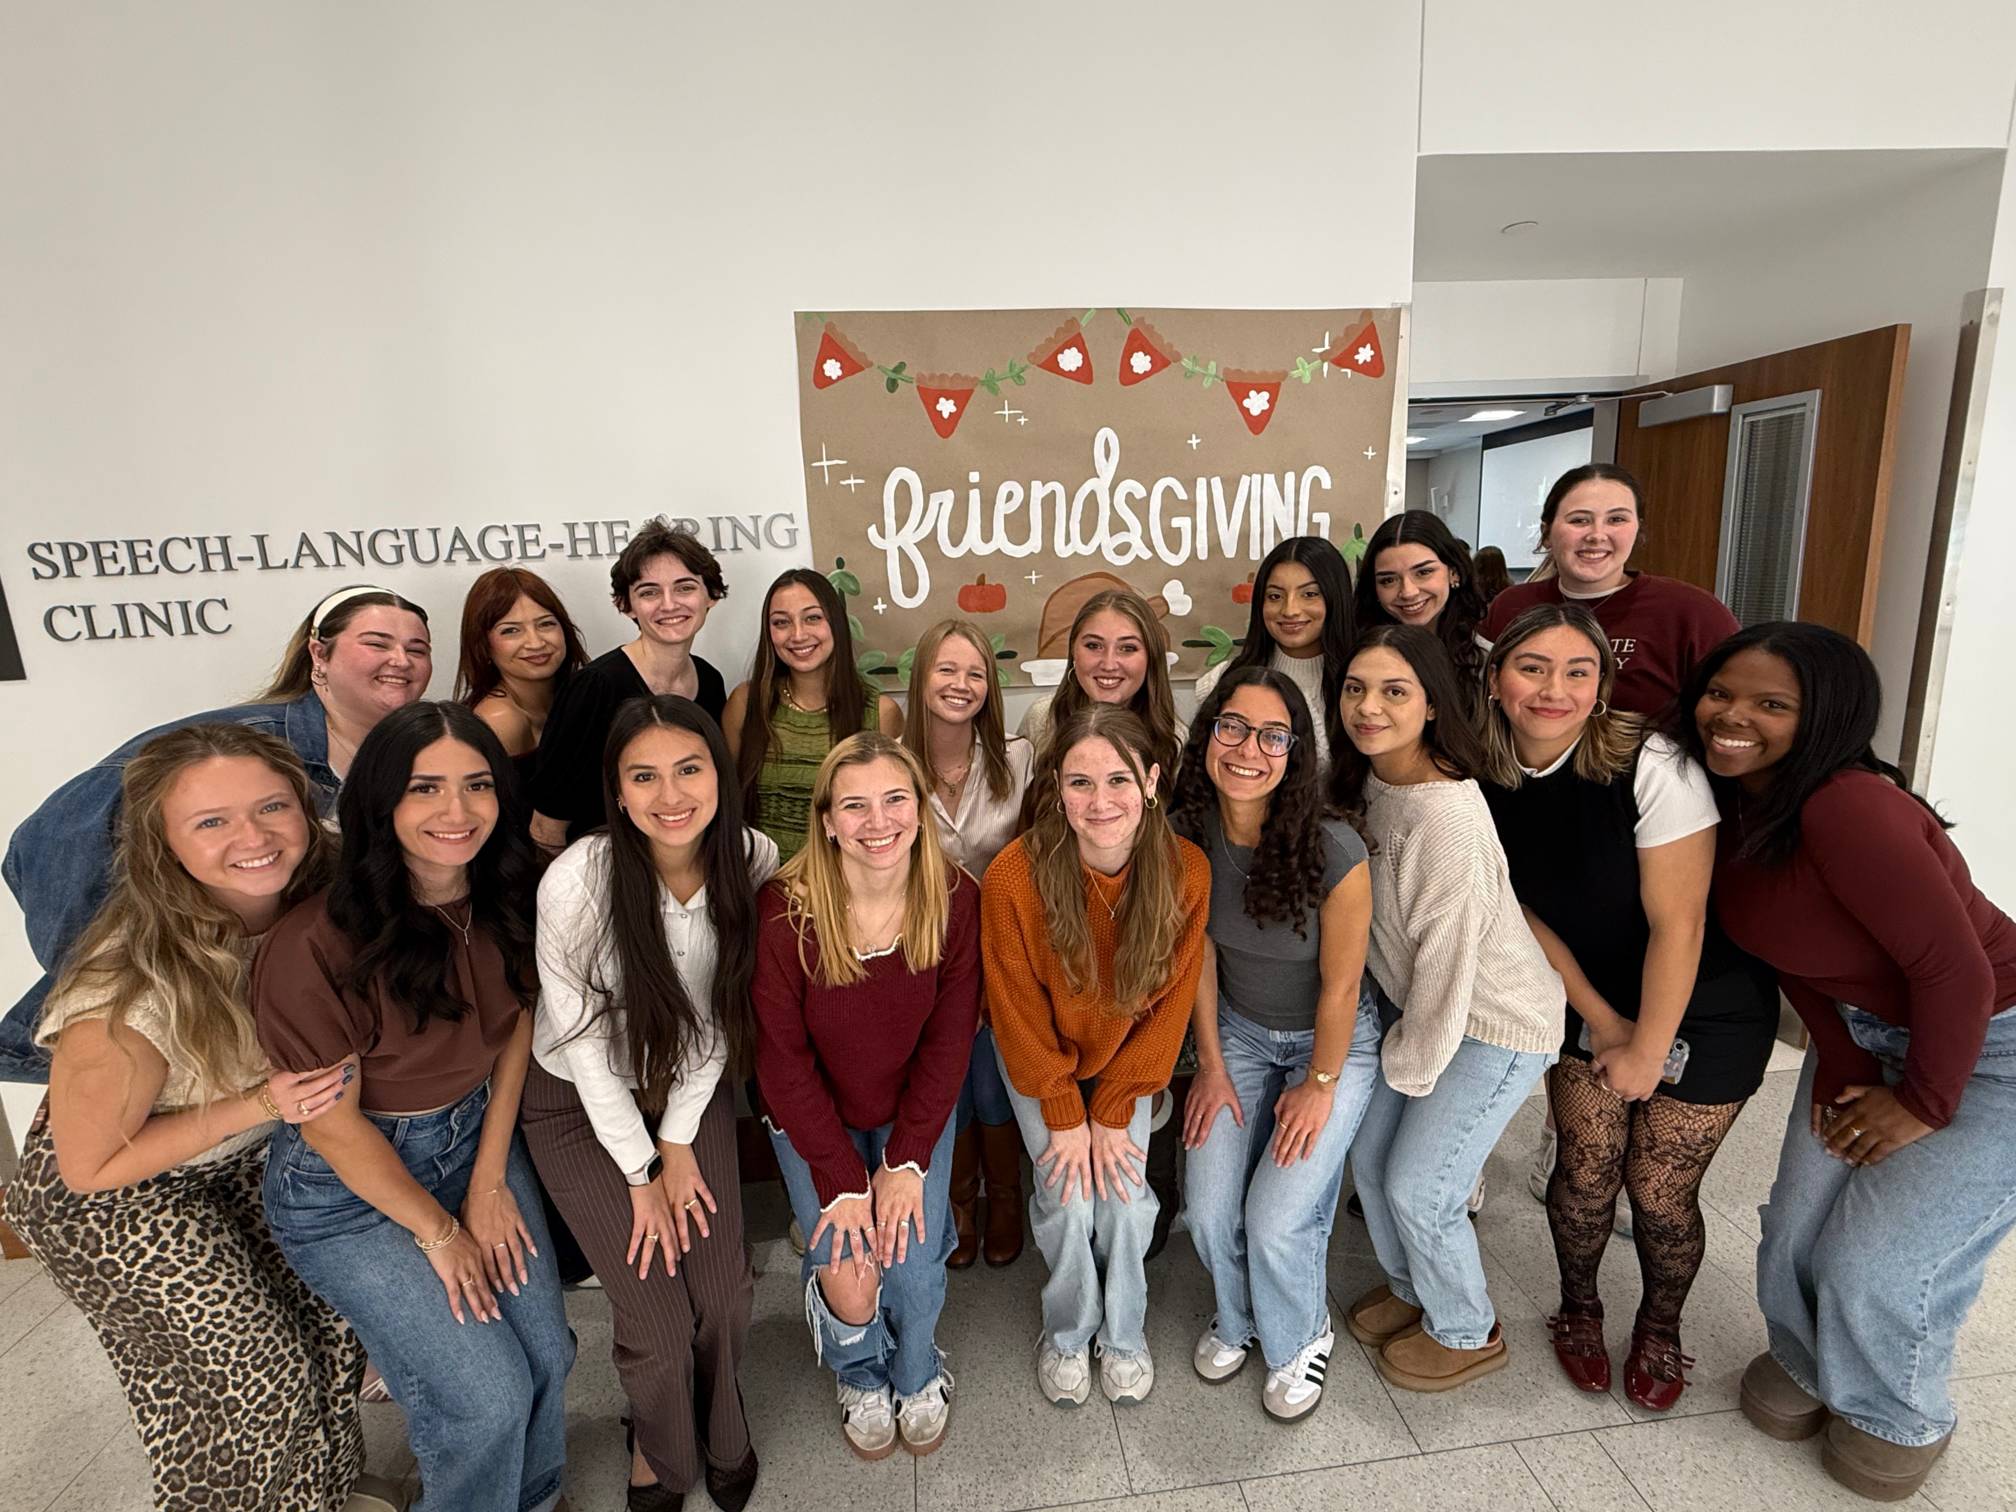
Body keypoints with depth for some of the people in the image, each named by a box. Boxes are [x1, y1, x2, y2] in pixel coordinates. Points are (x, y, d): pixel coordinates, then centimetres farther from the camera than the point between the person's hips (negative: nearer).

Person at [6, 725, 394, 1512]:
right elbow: (91, 1167, -21)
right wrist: (257, 1106, -30)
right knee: (257, 1371, 7)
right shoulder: (129, 997, -37)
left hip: (248, 1161, 4)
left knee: (337, 1320, 9)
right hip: (118, 1201, -4)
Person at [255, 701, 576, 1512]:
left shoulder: (504, 902, -11)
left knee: (548, 1356, 6)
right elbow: (332, 1126, -18)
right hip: (348, 1191, -4)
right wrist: (439, 1233, -7)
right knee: (487, 1395, -6)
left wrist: (489, 1184, -2)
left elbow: (516, 1030, 1)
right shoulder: (314, 947, -28)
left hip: (476, 1138, 5)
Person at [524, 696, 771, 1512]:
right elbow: (585, 1041, -16)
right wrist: (641, 1172, -9)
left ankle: (720, 1431, 34)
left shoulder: (753, 862, -18)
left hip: (692, 1087, 2)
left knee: (725, 1295, -3)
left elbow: (720, 1015, -6)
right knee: (658, 1319, -4)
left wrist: (681, 1141, -5)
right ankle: (662, 1446, 33)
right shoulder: (576, 880, -27)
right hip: (582, 1102, -2)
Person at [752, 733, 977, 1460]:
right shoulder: (785, 909, -24)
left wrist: (907, 1161, -13)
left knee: (914, 1269, -9)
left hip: (916, 1111, 1)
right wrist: (843, 1179, -15)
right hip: (813, 1120, -1)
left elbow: (948, 1040, -9)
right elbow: (783, 1057, -15)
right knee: (848, 1280, -11)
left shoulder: (955, 899, -17)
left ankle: (918, 1374, 30)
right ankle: (862, 1377, 29)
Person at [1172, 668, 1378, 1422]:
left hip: (1332, 1040, -3)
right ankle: (1238, 1316, 35)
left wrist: (1318, 1086, -7)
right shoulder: (1187, 835, -18)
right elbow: (1200, 954, -5)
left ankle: (1300, 1337, 29)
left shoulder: (1333, 851, -30)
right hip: (1239, 1032, 3)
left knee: (1276, 1220, -8)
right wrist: (1212, 1066, 0)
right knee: (1209, 1214, -1)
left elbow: (1340, 985, -18)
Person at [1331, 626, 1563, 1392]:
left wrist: (1410, 1065, -11)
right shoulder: (1369, 782, -7)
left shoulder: (1446, 821, -33)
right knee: (1369, 1152, 14)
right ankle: (1413, 1289, 43)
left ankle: (1467, 1333, 34)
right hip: (1420, 1003, 7)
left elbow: (1447, 961, -25)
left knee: (1417, 1186, 3)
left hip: (1496, 1023, -7)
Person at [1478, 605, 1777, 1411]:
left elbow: (1677, 923, -21)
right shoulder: (1486, 782, -13)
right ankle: (1578, 1309, 34)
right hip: (1592, 1001, 3)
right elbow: (1526, 913, -2)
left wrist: (1647, 1050, -13)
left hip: (1707, 1008, -3)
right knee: (1586, 1171, 4)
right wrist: (1601, 1019, -3)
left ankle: (1660, 1329, 34)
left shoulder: (1653, 767, -27)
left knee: (1659, 1192, 3)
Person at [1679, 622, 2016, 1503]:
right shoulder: (1727, 810, -8)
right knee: (1796, 1235, 7)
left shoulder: (1849, 808, -32)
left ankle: (1899, 1421, 30)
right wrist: (1837, 1070, -4)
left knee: (1879, 1263, -2)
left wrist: (1925, 1103, -16)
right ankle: (1807, 1366, 38)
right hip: (1868, 1038, 6)